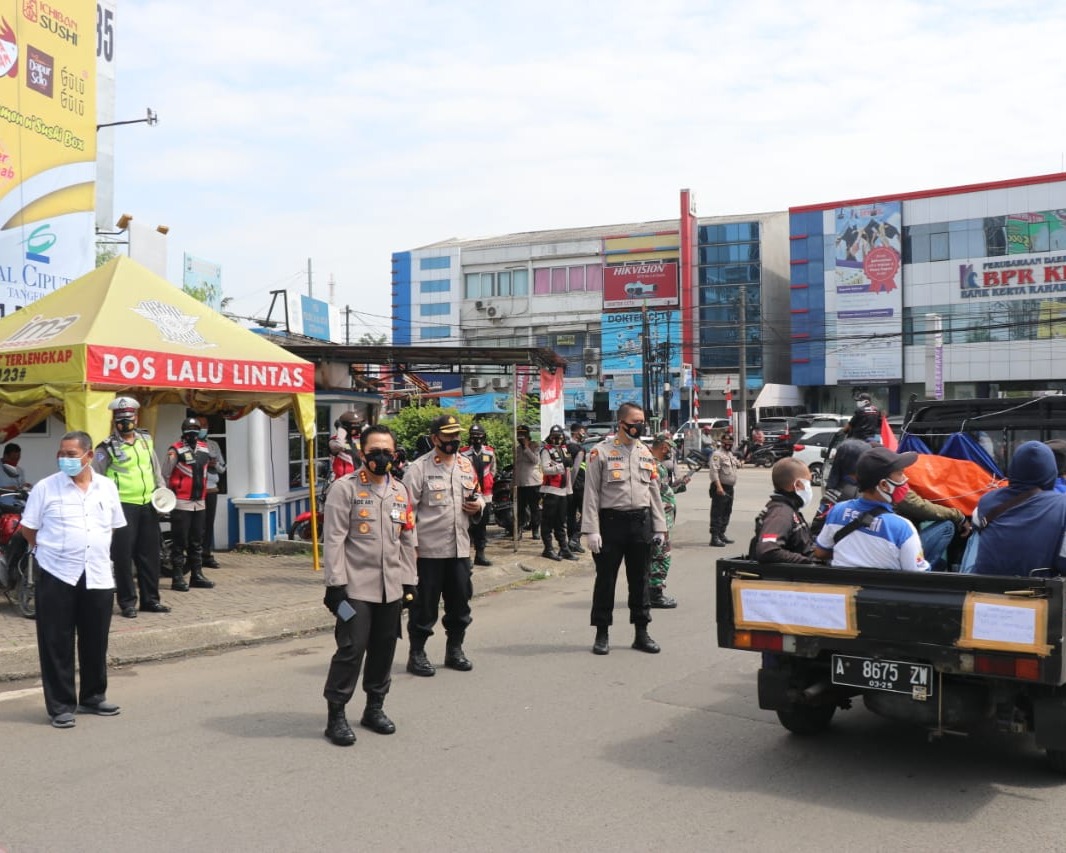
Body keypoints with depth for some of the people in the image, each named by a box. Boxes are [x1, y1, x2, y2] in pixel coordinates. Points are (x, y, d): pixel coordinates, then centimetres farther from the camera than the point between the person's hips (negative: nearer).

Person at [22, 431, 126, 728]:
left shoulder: (107, 487, 6)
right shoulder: (45, 488, -4)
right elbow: (29, 529, 2)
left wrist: (95, 550, 12)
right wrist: (53, 550, 1)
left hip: (98, 577, 3)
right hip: (57, 576, -3)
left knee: (95, 642, 12)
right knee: (57, 644, 1)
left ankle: (93, 697, 26)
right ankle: (60, 706, 11)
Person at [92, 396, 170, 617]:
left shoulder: (146, 440, 12)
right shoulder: (107, 447, -5)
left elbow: (156, 469, 20)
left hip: (148, 505, 6)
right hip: (123, 507, -5)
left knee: (150, 554, 11)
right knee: (124, 555, -2)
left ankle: (150, 599, 20)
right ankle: (127, 602, 7)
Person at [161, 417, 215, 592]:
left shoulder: (204, 449, 10)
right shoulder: (176, 450, -10)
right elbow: (165, 474, -11)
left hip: (200, 503, 7)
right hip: (181, 503, -7)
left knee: (197, 542, 12)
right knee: (179, 542, -2)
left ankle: (197, 575, 20)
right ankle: (177, 577, 2)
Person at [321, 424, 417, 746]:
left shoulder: (400, 491, 12)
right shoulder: (344, 488, -6)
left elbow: (408, 540, 16)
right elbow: (333, 539, -9)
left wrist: (409, 582, 13)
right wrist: (335, 584, -13)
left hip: (391, 587, 5)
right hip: (355, 587, -5)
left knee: (384, 649, 10)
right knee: (351, 649, -6)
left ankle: (375, 708, 25)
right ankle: (335, 715, 5)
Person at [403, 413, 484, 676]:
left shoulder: (466, 465, 12)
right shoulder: (419, 468, -7)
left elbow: (476, 495, 24)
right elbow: (407, 509, -9)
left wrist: (479, 505, 1)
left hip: (460, 547, 6)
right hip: (429, 549, -6)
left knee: (460, 602, 13)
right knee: (425, 604, 2)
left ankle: (454, 650, 28)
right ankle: (416, 654, 15)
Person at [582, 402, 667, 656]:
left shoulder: (645, 453, 11)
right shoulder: (600, 452, -5)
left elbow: (654, 492, 15)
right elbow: (591, 494, -8)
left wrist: (659, 527, 10)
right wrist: (591, 530, -13)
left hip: (641, 522, 5)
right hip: (611, 521, -5)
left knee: (640, 579, 11)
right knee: (605, 579, 3)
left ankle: (641, 633, 20)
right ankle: (602, 634, 13)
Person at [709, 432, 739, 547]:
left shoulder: (731, 454, 19)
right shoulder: (717, 454, -10)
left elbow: (737, 466, 35)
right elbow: (714, 471, -21)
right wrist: (718, 486, -28)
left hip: (730, 488, 9)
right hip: (720, 488, -9)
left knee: (726, 513, 15)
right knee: (717, 513, -8)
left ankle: (722, 534, 25)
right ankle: (714, 537, -9)